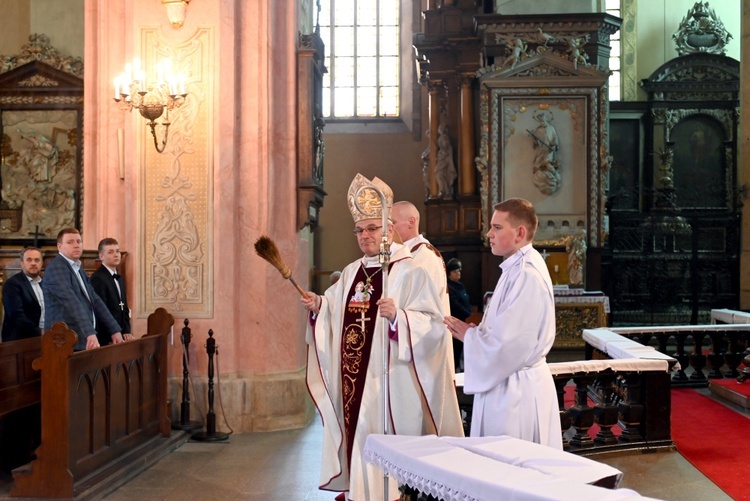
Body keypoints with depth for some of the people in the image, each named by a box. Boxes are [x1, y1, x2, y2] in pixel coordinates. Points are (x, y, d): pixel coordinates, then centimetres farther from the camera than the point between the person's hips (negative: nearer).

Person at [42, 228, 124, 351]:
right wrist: (90, 332, -33)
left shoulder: (79, 270, 18)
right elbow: (72, 303, -24)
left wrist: (114, 329, 8)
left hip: (83, 343, 8)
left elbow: (95, 301, 16)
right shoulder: (56, 268, -11)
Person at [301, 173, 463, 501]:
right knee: (356, 433, 14)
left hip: (387, 379, -7)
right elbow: (335, 313, 17)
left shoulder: (410, 272, -9)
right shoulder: (352, 272, 13)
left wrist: (397, 316, -32)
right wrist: (319, 305, -3)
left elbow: (432, 323, -16)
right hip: (351, 376, 7)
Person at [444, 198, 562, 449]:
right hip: (507, 383, 10)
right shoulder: (516, 268, 11)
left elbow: (507, 342, -24)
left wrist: (469, 335, -8)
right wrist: (475, 331, 2)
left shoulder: (527, 275, -21)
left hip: (515, 388, -10)